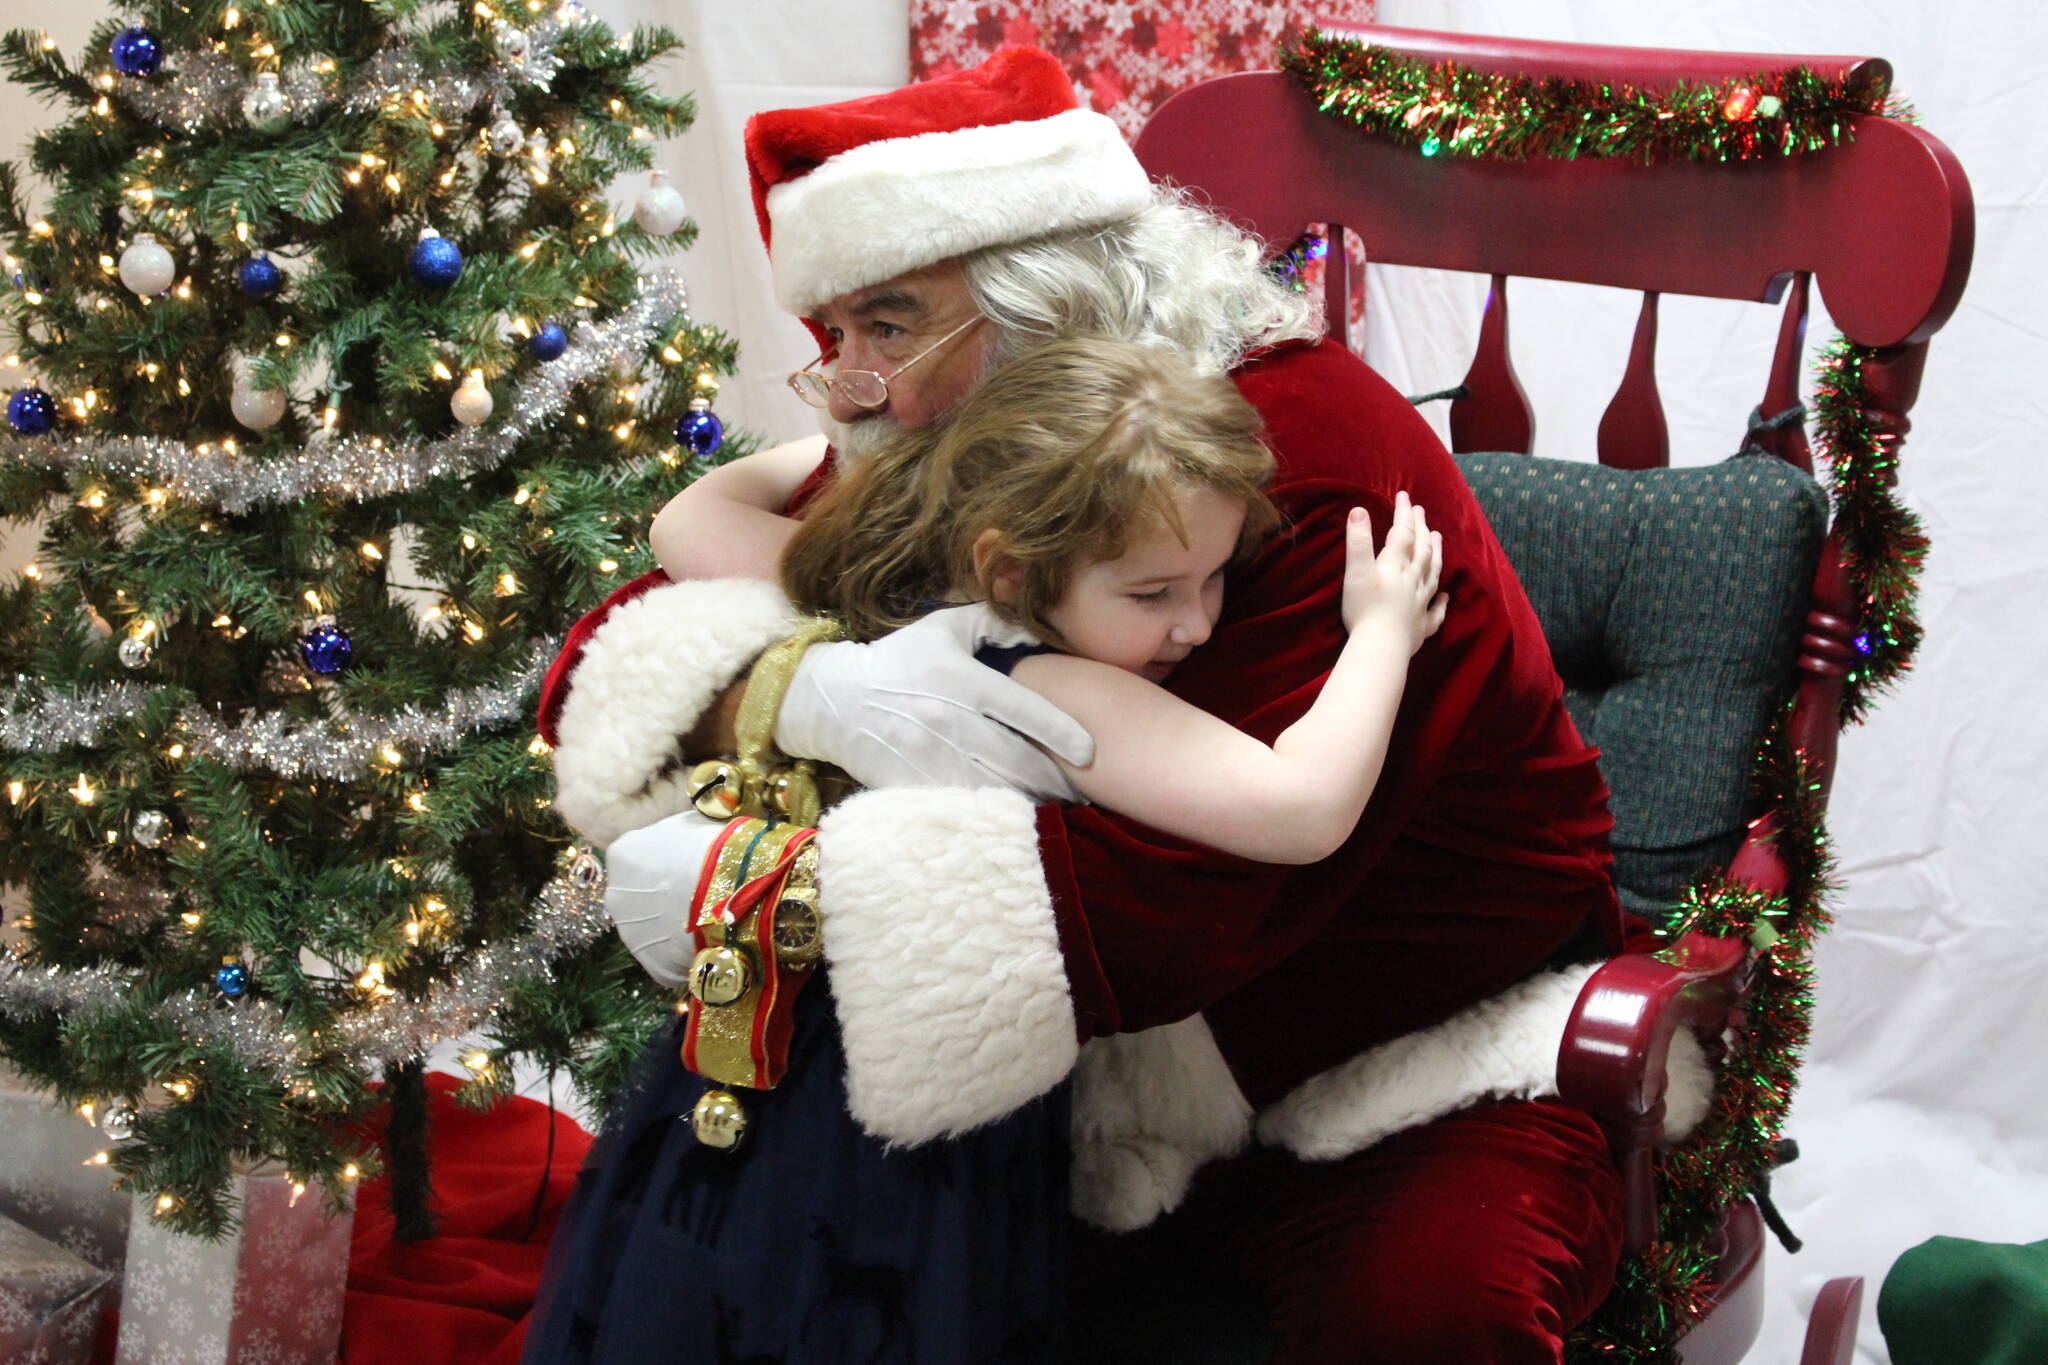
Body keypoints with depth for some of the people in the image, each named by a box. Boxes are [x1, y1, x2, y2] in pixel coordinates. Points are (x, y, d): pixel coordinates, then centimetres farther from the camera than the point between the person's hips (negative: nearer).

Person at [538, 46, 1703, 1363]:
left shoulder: (1312, 452, -24)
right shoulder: (918, 465, -2)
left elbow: (1204, 886, -36)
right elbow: (611, 656, -8)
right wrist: (803, 693, -32)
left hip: (1426, 1050, -5)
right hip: (1113, 1068, 5)